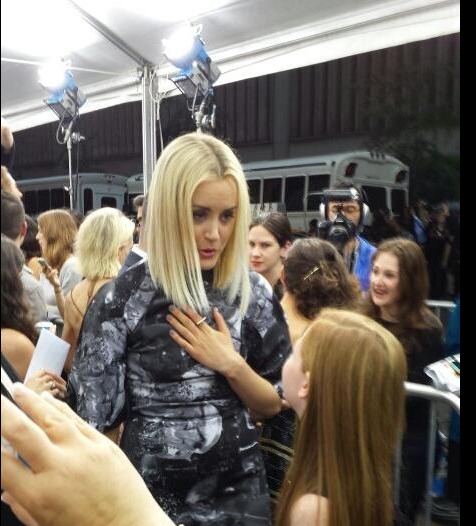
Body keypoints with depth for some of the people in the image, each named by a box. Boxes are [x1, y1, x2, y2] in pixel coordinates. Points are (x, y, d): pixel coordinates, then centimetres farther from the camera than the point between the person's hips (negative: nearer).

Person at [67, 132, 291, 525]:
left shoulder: (252, 292, -6)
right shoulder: (122, 298, -14)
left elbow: (274, 404, 1)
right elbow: (98, 419, -9)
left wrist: (231, 365, -15)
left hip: (240, 490, 3)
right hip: (150, 494, -2)